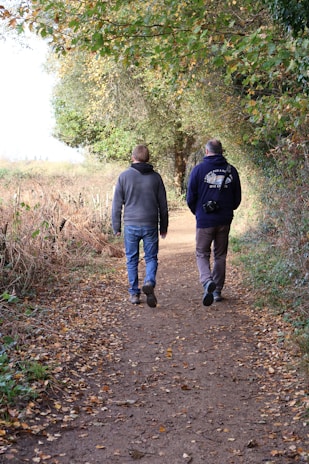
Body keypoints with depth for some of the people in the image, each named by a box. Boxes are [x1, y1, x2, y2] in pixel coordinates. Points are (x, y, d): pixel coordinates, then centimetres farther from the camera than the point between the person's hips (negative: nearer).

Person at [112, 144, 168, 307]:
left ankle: (134, 294, 14)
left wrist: (116, 227, 7)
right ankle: (149, 282, -17)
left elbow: (117, 204, 0)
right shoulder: (156, 177, 4)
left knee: (132, 260, 10)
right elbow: (163, 205, 8)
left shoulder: (124, 176, -1)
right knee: (151, 257, 9)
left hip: (131, 225, 0)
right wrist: (164, 227, 16)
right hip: (150, 225, 1)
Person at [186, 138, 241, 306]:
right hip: (225, 221, 3)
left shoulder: (199, 169, -6)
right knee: (220, 256, 14)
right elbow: (237, 199, 8)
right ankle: (217, 291, 18)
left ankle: (207, 281, -19)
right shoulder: (231, 170, 4)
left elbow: (190, 198, -4)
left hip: (205, 220, -3)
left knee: (202, 254, 7)